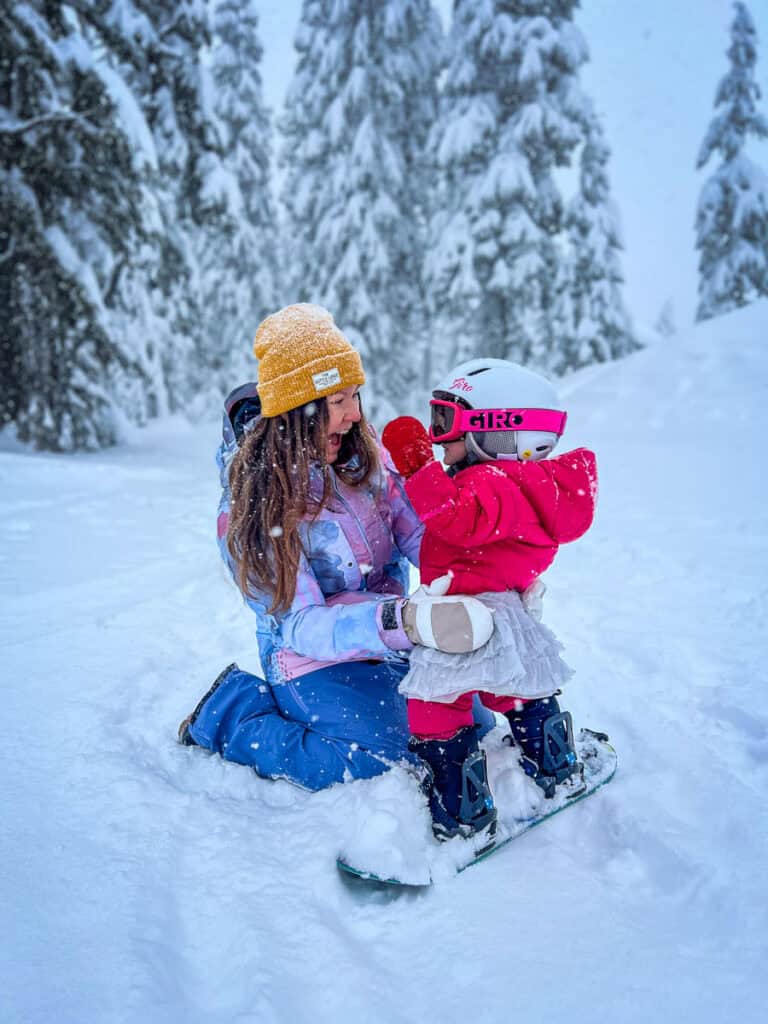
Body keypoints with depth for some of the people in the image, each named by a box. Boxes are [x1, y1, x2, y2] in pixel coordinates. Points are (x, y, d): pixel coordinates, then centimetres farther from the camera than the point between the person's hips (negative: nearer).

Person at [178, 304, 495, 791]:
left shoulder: (363, 455, -2)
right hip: (317, 660, -6)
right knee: (383, 763, -24)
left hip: (392, 643, 6)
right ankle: (232, 715, 0)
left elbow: (419, 535, -8)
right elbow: (300, 625, -26)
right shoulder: (252, 502, -20)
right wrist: (406, 620, -42)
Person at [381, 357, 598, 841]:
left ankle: (463, 817, 7)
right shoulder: (518, 481, 13)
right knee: (519, 696, 29)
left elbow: (458, 519, -40)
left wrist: (419, 466, -41)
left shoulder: (492, 485, -22)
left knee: (437, 709, 0)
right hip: (507, 611, 11)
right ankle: (558, 770, 46)